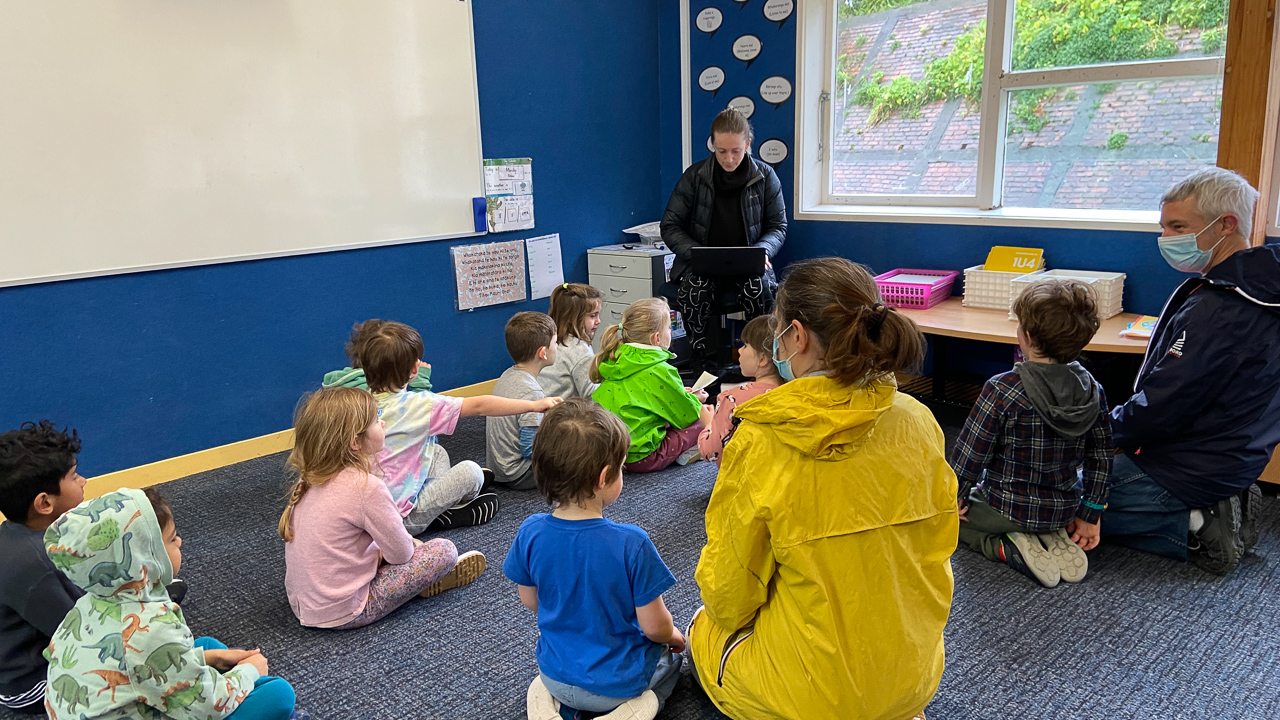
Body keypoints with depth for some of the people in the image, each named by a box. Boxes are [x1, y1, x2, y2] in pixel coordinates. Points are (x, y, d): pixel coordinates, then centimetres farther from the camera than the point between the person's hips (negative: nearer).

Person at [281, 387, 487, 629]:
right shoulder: (366, 487, -24)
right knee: (444, 550, -6)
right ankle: (428, 580, 20)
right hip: (343, 614, -8)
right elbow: (401, 553, -14)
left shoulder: (310, 479, 0)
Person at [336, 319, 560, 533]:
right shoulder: (416, 406, -21)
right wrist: (534, 405, -17)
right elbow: (479, 406, -20)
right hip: (401, 518, -7)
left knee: (438, 453, 17)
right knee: (471, 471, -4)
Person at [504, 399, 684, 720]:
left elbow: (530, 600, 1)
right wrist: (672, 635, 5)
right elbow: (655, 627, -19)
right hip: (618, 681, -3)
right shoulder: (632, 543, -29)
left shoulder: (530, 533, -17)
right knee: (671, 652, 28)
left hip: (556, 675, 4)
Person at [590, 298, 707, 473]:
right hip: (639, 458, -8)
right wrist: (695, 400, 17)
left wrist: (680, 393, 22)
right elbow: (687, 416, -5)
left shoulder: (615, 362, 6)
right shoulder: (659, 371, -16)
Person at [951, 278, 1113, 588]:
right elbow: (1100, 459, 1)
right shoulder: (1093, 391, -7)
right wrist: (1089, 516, 12)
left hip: (1008, 510, -5)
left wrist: (957, 496, 0)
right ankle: (1055, 539, 8)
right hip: (1065, 512, 6)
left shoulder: (1002, 391, -25)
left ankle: (1008, 547, -3)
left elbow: (970, 453, -18)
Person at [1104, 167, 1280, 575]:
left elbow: (1161, 408, -25)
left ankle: (1193, 529, -2)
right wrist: (1122, 423, 10)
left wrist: (1105, 431, -5)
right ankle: (1209, 514, 13)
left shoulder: (1216, 311, -29)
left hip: (1190, 472, -10)